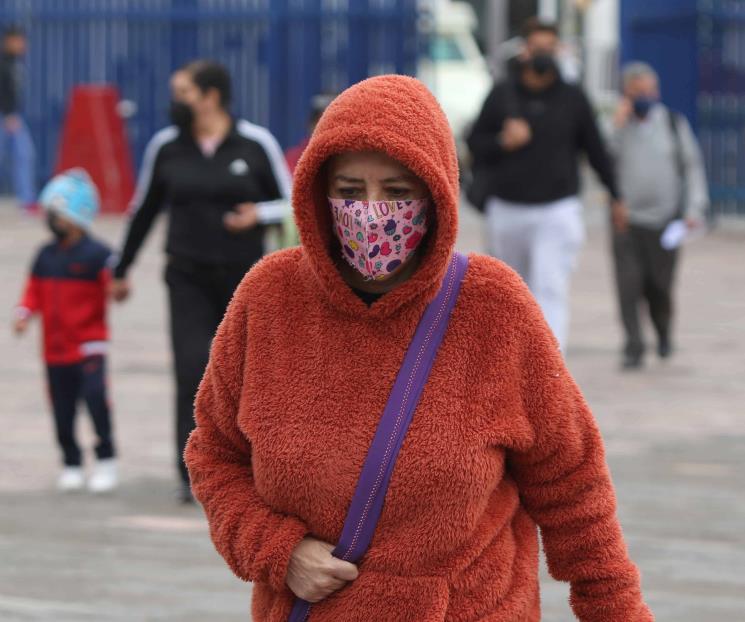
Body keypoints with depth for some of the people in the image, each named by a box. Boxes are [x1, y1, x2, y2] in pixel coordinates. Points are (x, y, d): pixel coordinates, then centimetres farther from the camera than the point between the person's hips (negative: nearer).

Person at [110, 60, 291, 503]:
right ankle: (193, 474, -11)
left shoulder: (256, 143, -4)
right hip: (189, 278, 0)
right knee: (192, 370, -12)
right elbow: (144, 209, 13)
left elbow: (288, 204, 4)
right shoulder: (166, 146, 1)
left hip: (244, 277, 0)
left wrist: (257, 214, -18)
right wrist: (122, 270, 19)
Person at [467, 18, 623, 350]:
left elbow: (595, 149, 8)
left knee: (550, 292, -15)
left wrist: (616, 195, 12)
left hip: (557, 211, -2)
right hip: (507, 211, 2)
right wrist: (503, 141, -15)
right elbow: (474, 143, 5)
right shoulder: (502, 95, 1)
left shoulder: (572, 98, 0)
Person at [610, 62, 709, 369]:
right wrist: (618, 125, -15)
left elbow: (693, 166, 11)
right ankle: (633, 347, -8)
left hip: (664, 217, 1)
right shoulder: (618, 124, 3)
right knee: (629, 286, -11)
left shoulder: (674, 123, 7)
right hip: (626, 219, -1)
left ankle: (664, 335, 31)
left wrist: (694, 207, 2)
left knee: (660, 286, 5)